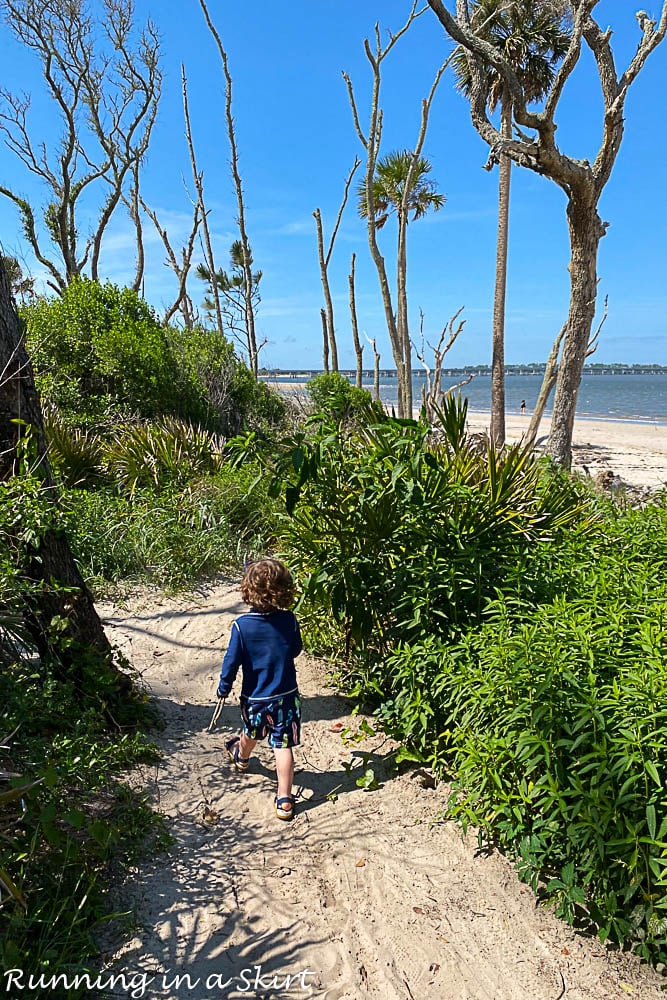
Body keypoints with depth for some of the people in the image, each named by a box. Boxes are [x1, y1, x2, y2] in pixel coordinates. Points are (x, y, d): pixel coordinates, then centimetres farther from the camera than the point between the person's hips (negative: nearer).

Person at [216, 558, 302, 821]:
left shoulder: (241, 625, -20)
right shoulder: (289, 621, -13)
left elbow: (232, 661, -11)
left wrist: (224, 688, 5)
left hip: (254, 697, 0)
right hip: (286, 695, 0)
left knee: (251, 732, 28)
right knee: (283, 746, 5)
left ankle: (242, 758, 58)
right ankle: (285, 801, 9)